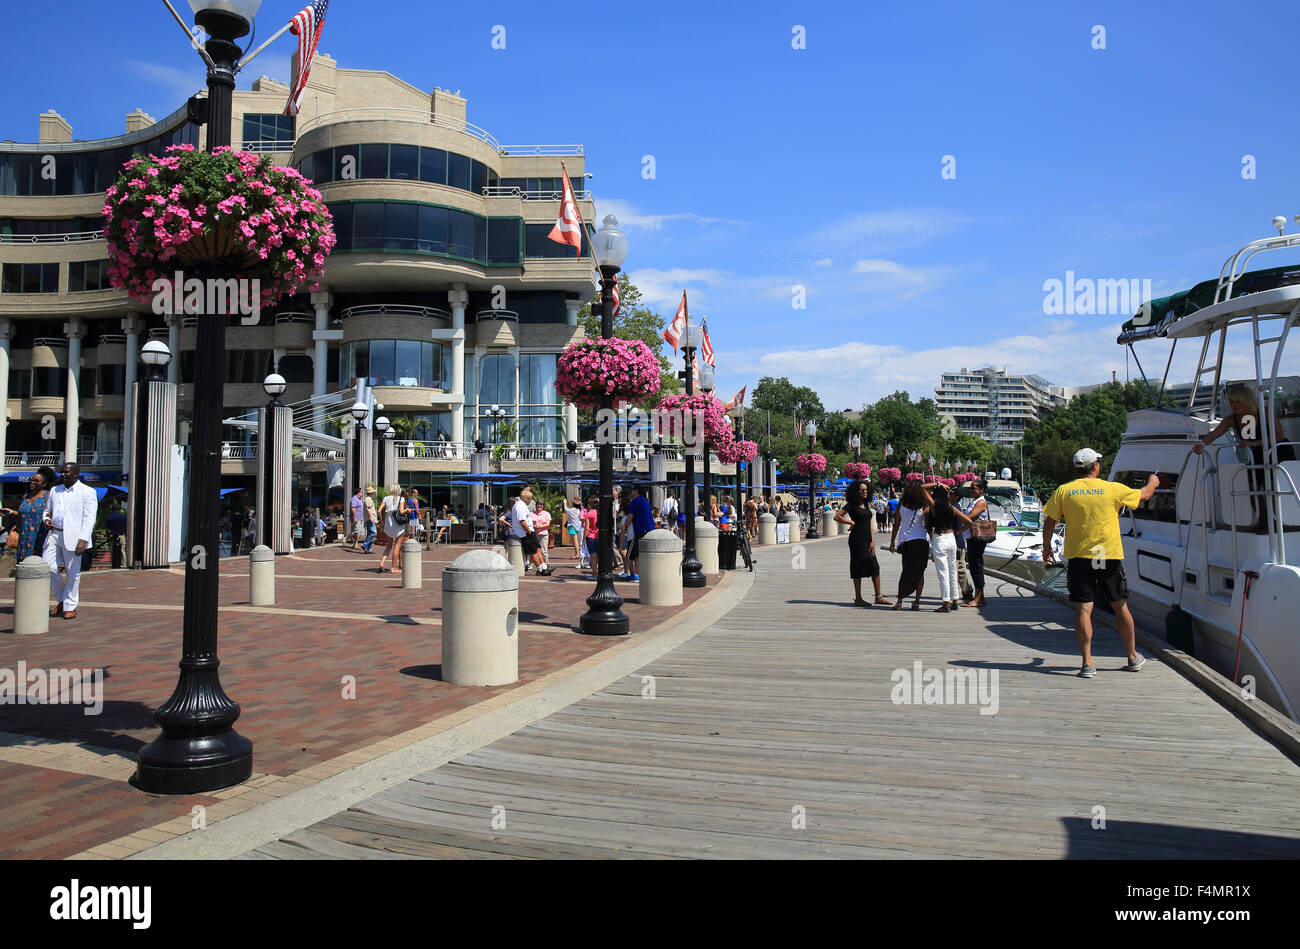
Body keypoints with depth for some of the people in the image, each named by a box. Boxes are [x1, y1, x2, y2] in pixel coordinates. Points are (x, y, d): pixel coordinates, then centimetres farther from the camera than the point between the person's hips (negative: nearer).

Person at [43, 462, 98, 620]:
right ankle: (61, 600, 20)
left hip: (72, 536, -5)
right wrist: (46, 519, 2)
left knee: (73, 573, 0)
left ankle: (70, 607, 13)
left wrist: (83, 540, -17)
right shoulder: (54, 490, 16)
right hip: (54, 534, 5)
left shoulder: (87, 492, -2)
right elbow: (47, 510, 27)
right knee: (48, 567, -1)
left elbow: (89, 518, -7)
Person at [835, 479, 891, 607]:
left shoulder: (866, 505, 15)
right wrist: (851, 522, -10)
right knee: (858, 568, -3)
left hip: (867, 540, 7)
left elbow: (869, 524, 16)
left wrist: (872, 541, 9)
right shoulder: (851, 505, -6)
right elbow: (837, 517, -10)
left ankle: (878, 597, 11)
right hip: (857, 539, -7)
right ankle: (858, 598, 5)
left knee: (875, 567, 5)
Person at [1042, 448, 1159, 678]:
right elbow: (1144, 495, 15)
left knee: (1083, 609, 0)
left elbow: (1049, 522, 1)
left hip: (1078, 557, 0)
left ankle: (1087, 663, -5)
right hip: (1109, 556, 0)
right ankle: (1133, 658, 28)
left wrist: (1047, 548, 15)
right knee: (1120, 607, 14)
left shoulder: (1063, 491, -2)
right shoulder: (1112, 489, -2)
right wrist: (1152, 483, 37)